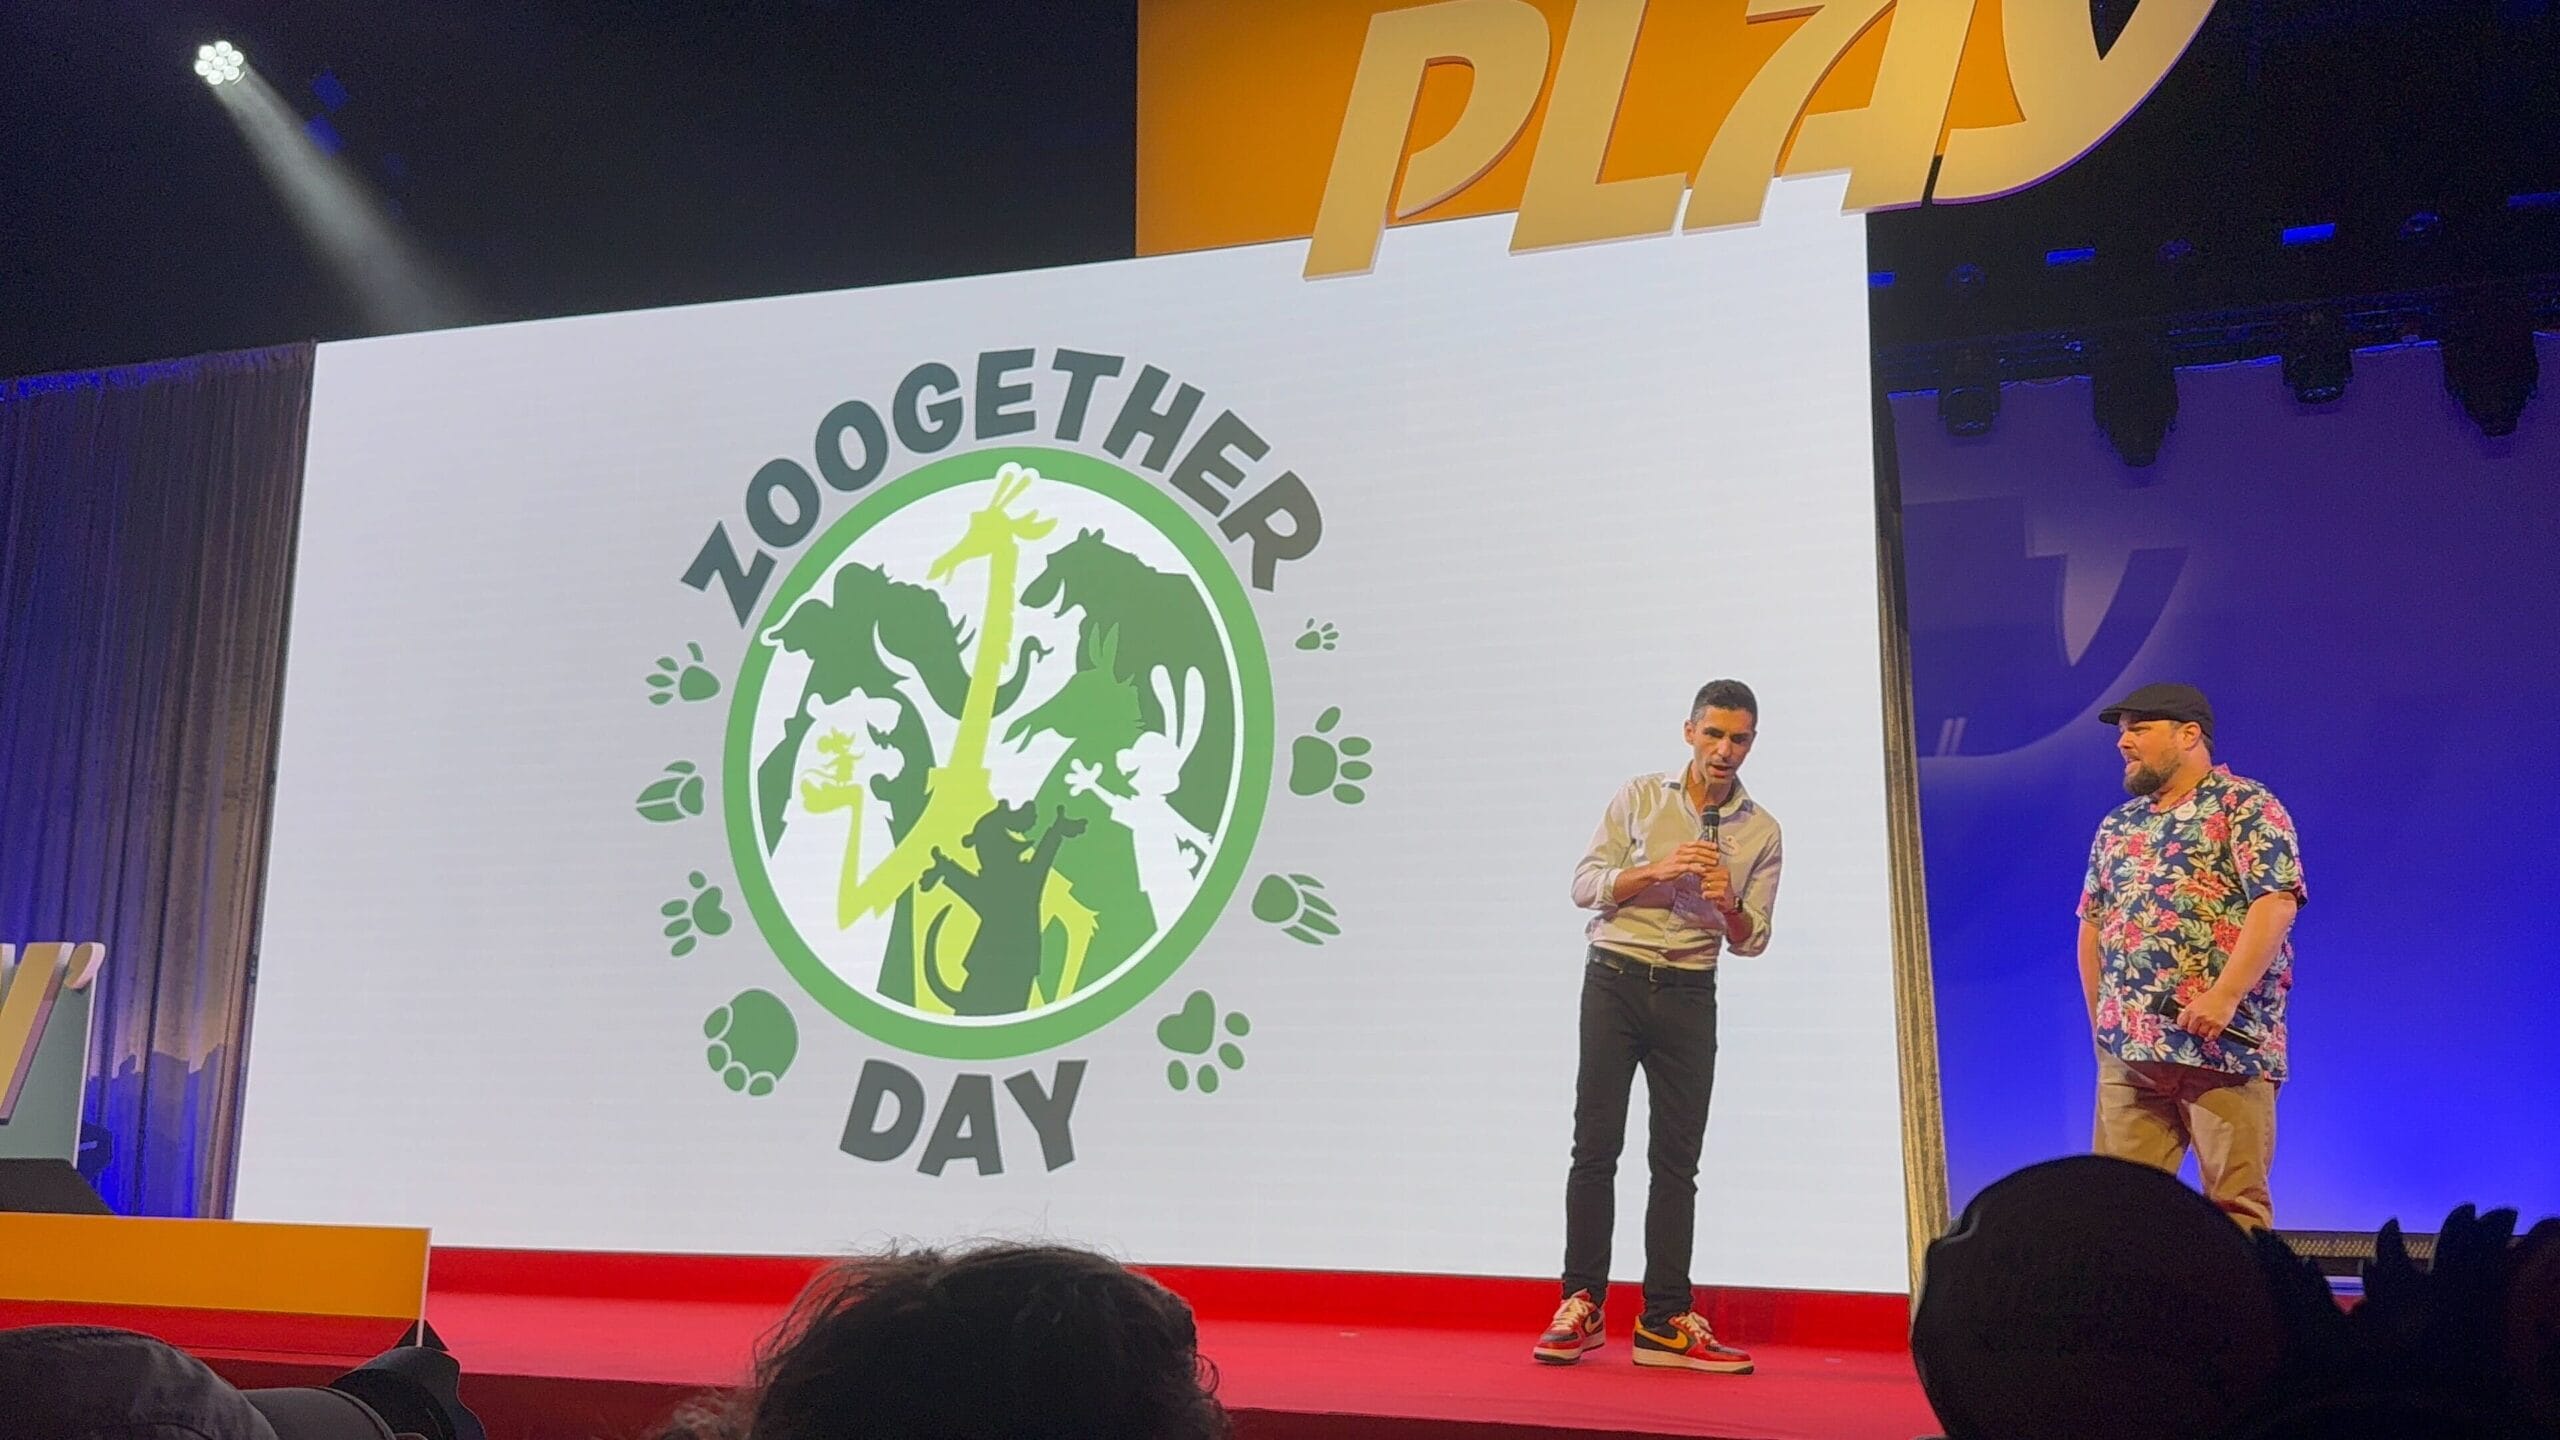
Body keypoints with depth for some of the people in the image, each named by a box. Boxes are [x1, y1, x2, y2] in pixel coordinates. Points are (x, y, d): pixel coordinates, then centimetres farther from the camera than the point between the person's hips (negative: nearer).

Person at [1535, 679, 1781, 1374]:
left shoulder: (1762, 831, 8)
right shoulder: (1638, 797, 4)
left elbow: (1752, 941, 9)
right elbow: (1584, 885, 0)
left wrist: (1729, 906, -13)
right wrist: (1656, 870, -15)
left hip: (1689, 995, 2)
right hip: (1615, 978, -2)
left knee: (1677, 1159, 2)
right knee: (1596, 1146, -3)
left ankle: (1665, 1321, 6)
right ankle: (1581, 1306, 2)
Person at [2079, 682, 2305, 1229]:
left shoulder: (2245, 806, -1)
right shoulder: (2117, 826, 19)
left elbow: (2277, 903, -12)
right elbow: (2092, 924, 21)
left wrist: (2224, 995, -21)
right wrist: (2101, 1019, 14)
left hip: (2224, 1042, -6)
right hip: (2127, 1050, 6)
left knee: (2235, 1202, -3)